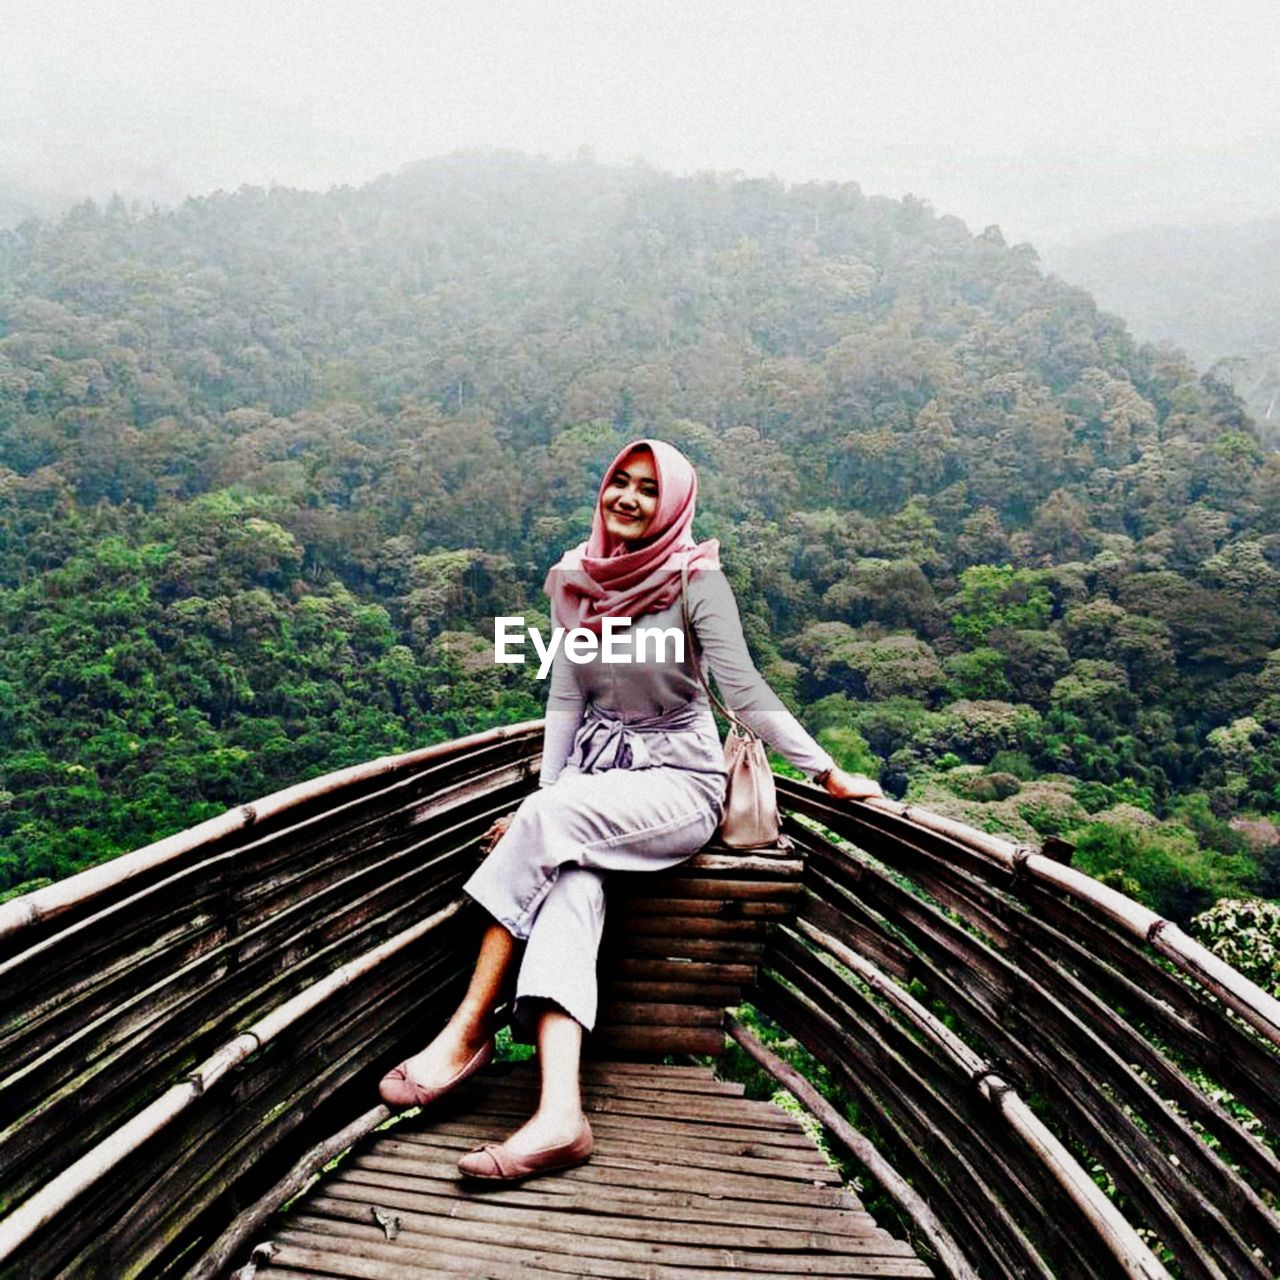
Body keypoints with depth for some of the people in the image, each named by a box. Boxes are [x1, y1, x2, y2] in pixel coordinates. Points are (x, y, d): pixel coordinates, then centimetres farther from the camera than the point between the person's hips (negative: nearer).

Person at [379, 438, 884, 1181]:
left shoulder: (696, 578, -9)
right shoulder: (579, 579, 6)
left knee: (550, 821, -31)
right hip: (595, 766, 4)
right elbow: (565, 698, 6)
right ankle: (560, 1112, -40)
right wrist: (545, 796, -3)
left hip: (679, 779, -4)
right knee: (570, 879, -29)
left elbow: (746, 691, -11)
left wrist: (828, 773, -14)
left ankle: (470, 1032, -19)